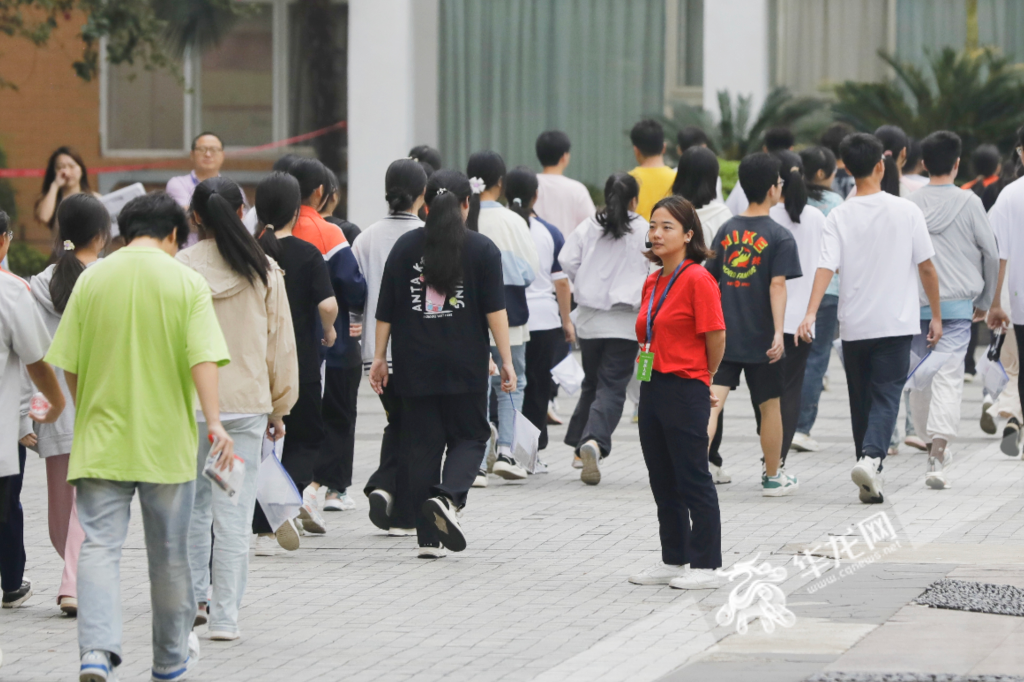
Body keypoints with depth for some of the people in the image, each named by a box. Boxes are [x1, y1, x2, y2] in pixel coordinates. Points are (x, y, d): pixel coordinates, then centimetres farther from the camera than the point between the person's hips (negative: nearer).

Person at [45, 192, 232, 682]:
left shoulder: (92, 280, 0)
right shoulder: (186, 283, -4)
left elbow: (68, 365, 3)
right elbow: (202, 358, -16)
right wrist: (214, 421, -20)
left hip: (101, 439, 0)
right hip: (167, 440, 0)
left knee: (99, 545, -4)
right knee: (168, 553, 13)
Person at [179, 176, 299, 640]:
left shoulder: (178, 271, -5)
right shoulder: (263, 272, -1)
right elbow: (281, 344, 5)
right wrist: (278, 407, 14)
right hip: (247, 404, 0)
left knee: (193, 502, 17)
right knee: (234, 513, 1)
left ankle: (193, 597, 15)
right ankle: (225, 615, 1)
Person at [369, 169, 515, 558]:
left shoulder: (405, 247, 5)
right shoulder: (482, 250, -1)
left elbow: (385, 311, 5)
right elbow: (495, 310, -6)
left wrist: (380, 358, 10)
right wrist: (506, 361, -4)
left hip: (415, 366, 2)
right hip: (465, 366, -2)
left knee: (422, 445, 6)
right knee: (469, 437, 9)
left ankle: (428, 538, 4)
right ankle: (448, 496, -20)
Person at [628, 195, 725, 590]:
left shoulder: (698, 280, -12)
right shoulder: (652, 283, 12)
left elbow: (715, 338, -11)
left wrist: (701, 380, 2)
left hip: (686, 391, -8)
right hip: (653, 389, 8)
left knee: (693, 481, -3)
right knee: (663, 482, 13)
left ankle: (705, 567, 3)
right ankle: (673, 560, 22)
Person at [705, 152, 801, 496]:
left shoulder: (726, 230, 7)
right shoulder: (779, 236, -8)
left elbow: (710, 279, 12)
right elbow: (777, 285, -17)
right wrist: (778, 331, -21)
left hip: (723, 333, 3)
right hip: (759, 336, -3)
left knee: (713, 399, -4)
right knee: (769, 405, 11)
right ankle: (773, 477, 23)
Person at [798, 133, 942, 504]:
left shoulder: (839, 216, -2)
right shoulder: (906, 211, -4)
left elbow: (826, 267, -15)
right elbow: (926, 267, 0)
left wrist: (810, 314, -21)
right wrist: (936, 316, 10)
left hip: (854, 325, 2)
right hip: (896, 323, -2)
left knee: (861, 401, 13)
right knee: (886, 397, -3)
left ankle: (870, 480, 18)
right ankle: (870, 458, -28)